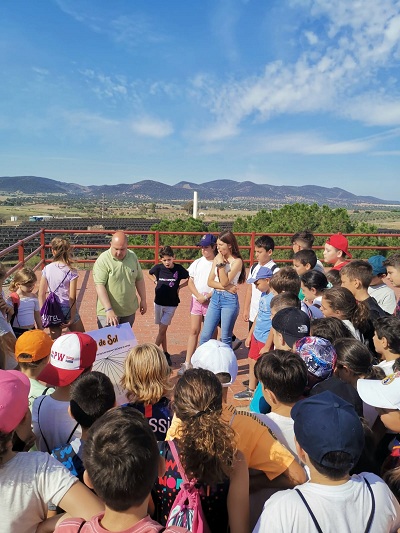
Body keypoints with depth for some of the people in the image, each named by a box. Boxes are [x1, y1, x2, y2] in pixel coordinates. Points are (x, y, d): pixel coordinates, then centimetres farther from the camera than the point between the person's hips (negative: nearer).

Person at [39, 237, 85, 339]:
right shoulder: (71, 272, -15)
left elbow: (41, 294, -2)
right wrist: (72, 317, -8)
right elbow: (72, 298, -15)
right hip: (67, 310, -3)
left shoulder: (47, 269, -6)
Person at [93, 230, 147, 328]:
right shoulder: (102, 260, -15)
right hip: (108, 313, -5)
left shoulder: (133, 256, 1)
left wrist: (143, 300, 12)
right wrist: (108, 310, -28)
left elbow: (139, 280, 10)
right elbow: (100, 286, -21)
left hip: (129, 311, 5)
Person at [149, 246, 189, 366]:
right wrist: (156, 282, 3)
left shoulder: (179, 269, -9)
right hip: (158, 303, 3)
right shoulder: (158, 268, -4)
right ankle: (165, 354, 22)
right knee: (162, 330, 10)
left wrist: (179, 287, -4)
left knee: (162, 330, -6)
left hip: (171, 304, -2)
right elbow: (150, 273, 18)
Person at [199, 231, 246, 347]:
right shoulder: (217, 258, 6)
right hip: (215, 298, 5)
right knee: (205, 336, 8)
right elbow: (210, 282, 0)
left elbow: (224, 282, -18)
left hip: (229, 300, -5)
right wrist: (225, 287, -14)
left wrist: (221, 263, -17)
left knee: (225, 338, 6)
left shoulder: (237, 261, -10)